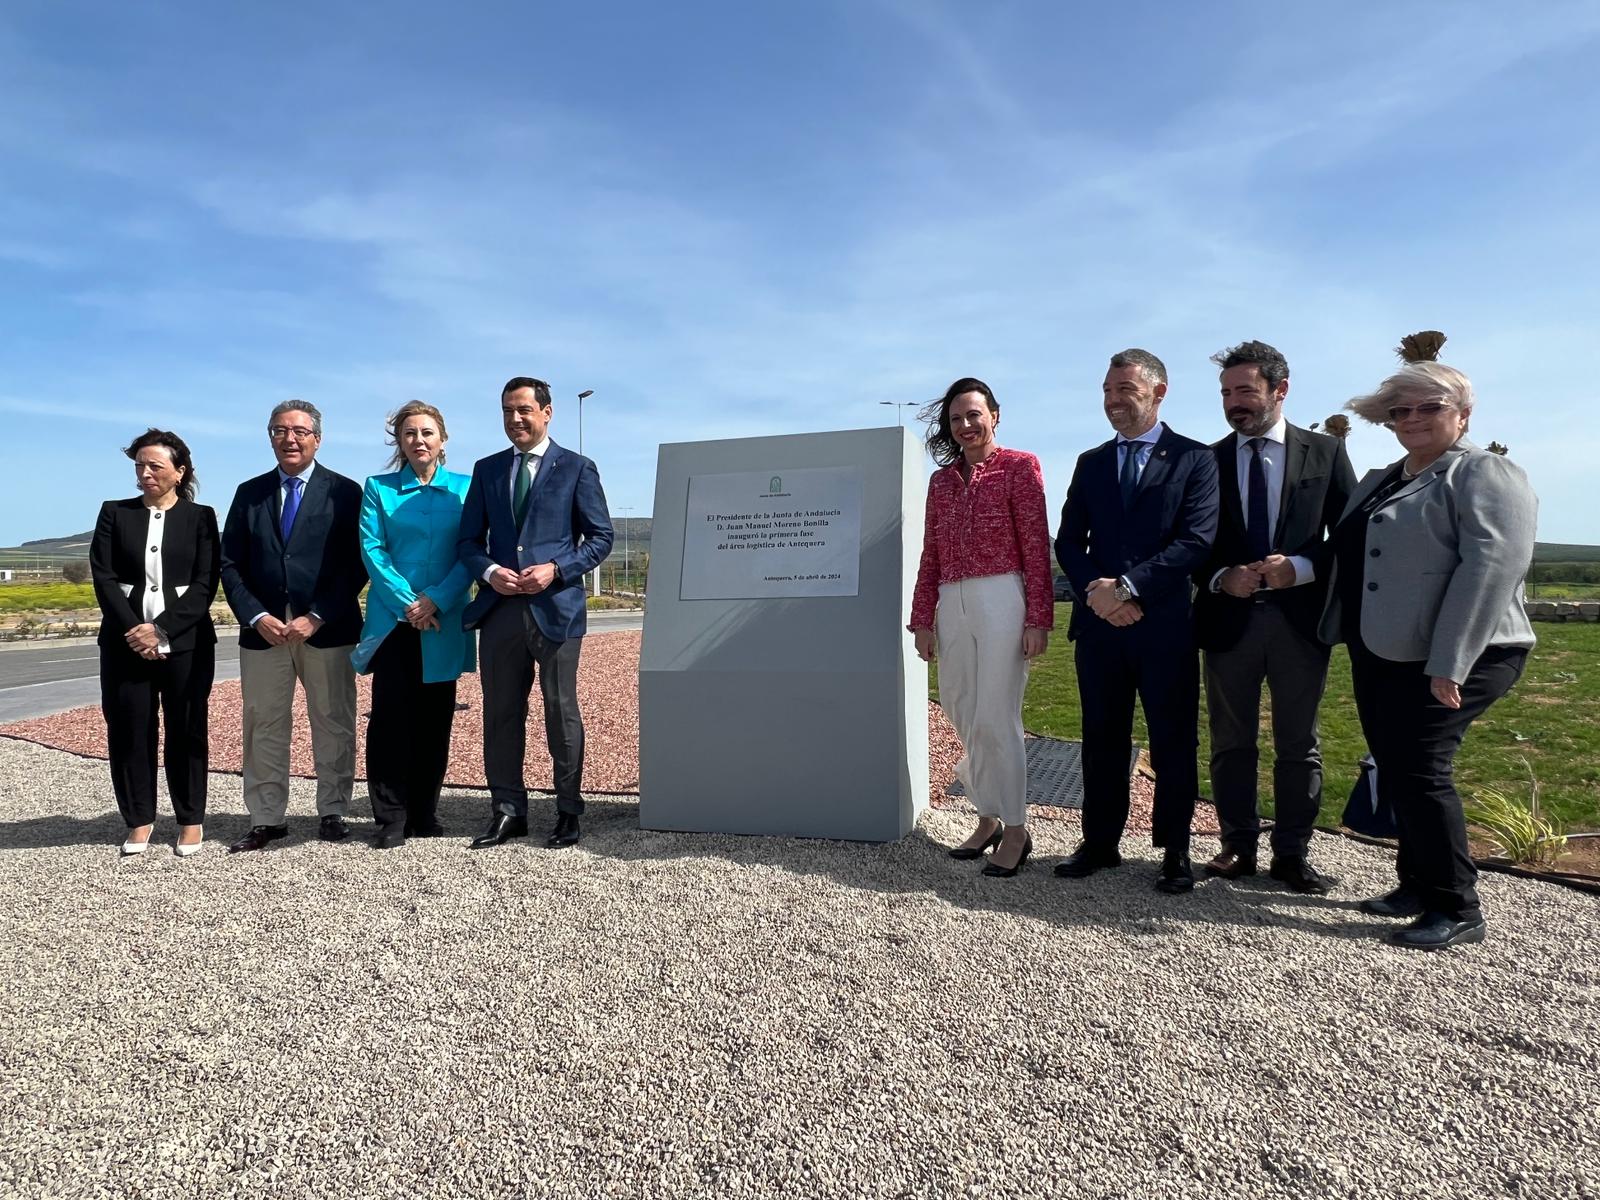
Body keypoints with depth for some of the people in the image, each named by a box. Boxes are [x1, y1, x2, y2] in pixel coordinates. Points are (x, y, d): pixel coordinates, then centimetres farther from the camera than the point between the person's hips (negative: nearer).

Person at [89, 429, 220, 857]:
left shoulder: (201, 517, 5)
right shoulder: (114, 513, 10)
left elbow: (205, 584, -3)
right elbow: (103, 577, 1)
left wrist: (162, 630, -13)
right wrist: (135, 630, -11)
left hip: (185, 641, -2)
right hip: (127, 642, 2)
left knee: (186, 729, 3)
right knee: (129, 730, 3)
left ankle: (191, 819, 12)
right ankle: (139, 819, 15)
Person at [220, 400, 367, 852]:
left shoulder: (344, 492, 2)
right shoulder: (249, 493, 11)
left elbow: (355, 566, -4)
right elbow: (231, 565, 8)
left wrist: (317, 618, -12)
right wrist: (257, 618, -7)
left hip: (327, 629, -2)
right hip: (263, 629, 3)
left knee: (333, 726, 5)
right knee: (264, 727, 6)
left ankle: (332, 813, 17)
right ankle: (267, 820, 16)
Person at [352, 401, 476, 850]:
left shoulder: (464, 488, 7)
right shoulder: (378, 488, 8)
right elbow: (372, 549, -1)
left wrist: (436, 601, -11)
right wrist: (406, 603, -12)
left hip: (443, 624, 1)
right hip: (393, 620, -1)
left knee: (435, 719, 6)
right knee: (390, 718, -3)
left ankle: (424, 814, 17)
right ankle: (391, 820, 4)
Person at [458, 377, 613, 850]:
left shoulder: (577, 468, 3)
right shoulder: (486, 469, 14)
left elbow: (600, 537, 1)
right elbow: (469, 539, 13)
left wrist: (556, 570, -13)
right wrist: (489, 571, -7)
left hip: (555, 607, -3)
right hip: (501, 608, 4)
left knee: (561, 711, 4)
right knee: (501, 713, 8)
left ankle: (568, 812, 16)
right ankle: (507, 811, 19)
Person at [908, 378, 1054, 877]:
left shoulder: (1020, 467, 3)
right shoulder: (941, 480, 17)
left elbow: (1036, 547, -4)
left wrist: (1038, 618, -10)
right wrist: (923, 619, 12)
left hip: (1002, 600, -5)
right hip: (951, 606, 5)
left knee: (994, 718, -6)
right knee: (964, 717, 8)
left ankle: (1014, 831, 6)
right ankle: (988, 819, 21)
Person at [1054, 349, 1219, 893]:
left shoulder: (1195, 459, 1)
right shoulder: (1091, 463, 13)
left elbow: (1196, 540, -11)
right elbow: (1068, 541, 8)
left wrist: (1127, 587, -17)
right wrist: (1096, 590, -11)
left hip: (1165, 623, -3)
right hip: (1098, 622, 4)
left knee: (1174, 740, 6)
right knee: (1102, 738, 10)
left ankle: (1175, 850, 19)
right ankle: (1099, 842, 21)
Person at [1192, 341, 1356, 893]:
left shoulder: (1326, 451, 4)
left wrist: (1301, 569, -14)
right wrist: (1221, 578, -12)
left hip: (1299, 617, -1)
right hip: (1228, 617, 1)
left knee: (1298, 744, 6)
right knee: (1231, 742, 8)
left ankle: (1292, 855, 18)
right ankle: (1237, 846, 20)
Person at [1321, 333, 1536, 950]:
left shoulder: (1486, 474, -8)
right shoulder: (1379, 481, 18)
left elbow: (1492, 565, -19)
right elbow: (1349, 560, 23)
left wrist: (1450, 664, -25)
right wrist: (1346, 636, 15)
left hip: (1449, 660, -8)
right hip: (1380, 656, 8)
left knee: (1419, 769, -11)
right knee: (1395, 772, 11)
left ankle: (1457, 909, 2)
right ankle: (1418, 887, 24)